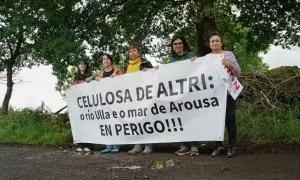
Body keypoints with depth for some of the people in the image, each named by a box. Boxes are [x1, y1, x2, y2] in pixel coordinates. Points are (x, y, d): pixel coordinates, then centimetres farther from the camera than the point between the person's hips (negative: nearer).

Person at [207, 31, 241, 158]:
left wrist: (230, 65, -19)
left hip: (227, 92, -3)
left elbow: (238, 73, -1)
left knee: (229, 118, -1)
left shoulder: (228, 54, 3)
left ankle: (232, 146, 10)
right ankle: (218, 146, 14)